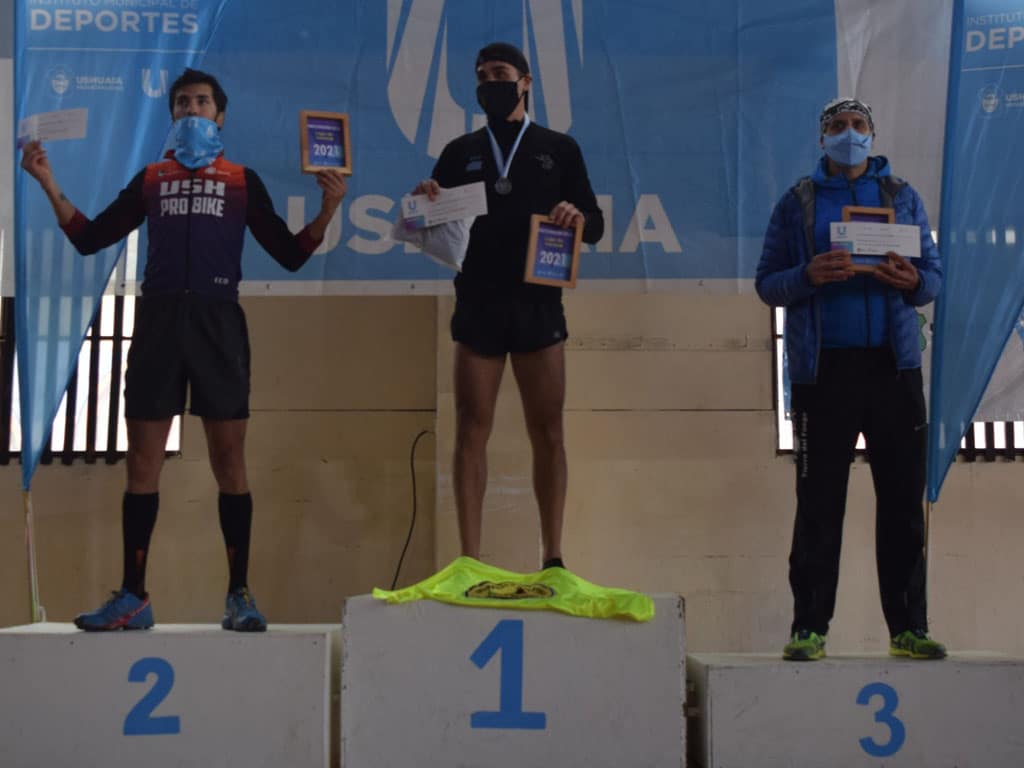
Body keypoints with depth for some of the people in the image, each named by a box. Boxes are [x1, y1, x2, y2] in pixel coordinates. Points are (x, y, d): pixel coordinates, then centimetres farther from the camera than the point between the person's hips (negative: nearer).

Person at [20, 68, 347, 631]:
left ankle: (239, 595, 3)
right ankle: (133, 597, 7)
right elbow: (88, 239, 15)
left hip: (218, 321, -1)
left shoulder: (243, 181, 13)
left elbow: (289, 254, 11)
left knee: (229, 459, -3)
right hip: (158, 320, 2)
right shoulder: (149, 180, 17)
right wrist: (48, 183, 6)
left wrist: (327, 210, -4)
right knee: (142, 461, 0)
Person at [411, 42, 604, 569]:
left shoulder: (559, 148, 9)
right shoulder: (460, 152, 12)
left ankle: (553, 559, 7)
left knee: (547, 433, 1)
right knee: (471, 431, -2)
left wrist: (579, 217, -17)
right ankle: (470, 561, 2)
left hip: (538, 307, -1)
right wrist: (422, 204, -12)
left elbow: (595, 226, 6)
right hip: (477, 308, 1)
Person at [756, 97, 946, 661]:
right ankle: (809, 628, 3)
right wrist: (808, 276, -15)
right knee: (819, 502, -1)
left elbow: (934, 273, 10)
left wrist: (912, 281, -12)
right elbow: (766, 283, 5)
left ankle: (909, 628, 8)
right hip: (824, 369, -2)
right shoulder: (797, 203, 10)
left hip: (893, 365, 2)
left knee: (903, 498, 2)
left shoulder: (903, 197, 15)